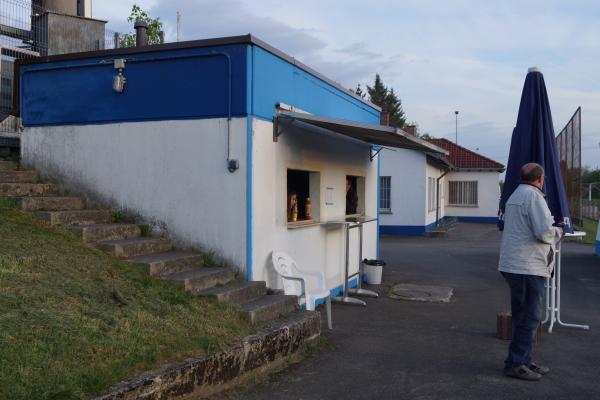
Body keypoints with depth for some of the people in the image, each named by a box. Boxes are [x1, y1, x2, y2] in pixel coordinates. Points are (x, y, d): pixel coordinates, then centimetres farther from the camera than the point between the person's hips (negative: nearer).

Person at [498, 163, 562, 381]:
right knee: (529, 318, -4)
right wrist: (558, 232, 1)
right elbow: (544, 232, -19)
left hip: (513, 265, 10)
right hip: (527, 267, -10)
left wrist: (552, 231, 22)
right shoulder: (533, 195, -12)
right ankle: (515, 364, 0)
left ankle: (523, 361, 23)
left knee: (523, 316, 16)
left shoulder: (515, 196, 18)